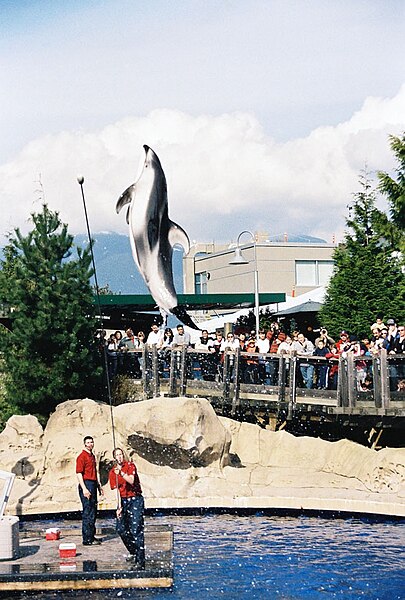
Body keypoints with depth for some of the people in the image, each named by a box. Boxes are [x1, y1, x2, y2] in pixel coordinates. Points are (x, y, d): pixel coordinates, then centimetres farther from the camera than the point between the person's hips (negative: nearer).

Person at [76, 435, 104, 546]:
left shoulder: (92, 456, 18)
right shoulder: (82, 456, -10)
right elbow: (79, 474, -16)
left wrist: (99, 486, 24)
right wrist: (84, 489, -23)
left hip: (93, 485, 9)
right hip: (86, 484, -9)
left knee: (93, 512, 14)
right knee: (88, 513, -8)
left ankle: (91, 536, 23)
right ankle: (87, 539, -6)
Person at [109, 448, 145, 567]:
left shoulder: (130, 466, -5)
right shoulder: (112, 472, 5)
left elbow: (131, 481, -19)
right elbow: (116, 490, 3)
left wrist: (121, 472, -32)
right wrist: (119, 507, -4)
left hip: (135, 499, -5)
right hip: (123, 500, 5)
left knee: (136, 530, -12)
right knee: (121, 529, 5)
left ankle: (140, 560, -12)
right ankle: (133, 552, 26)